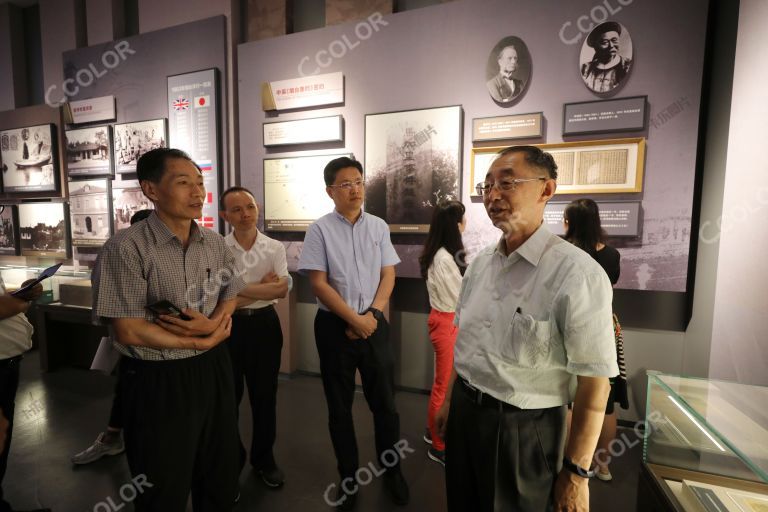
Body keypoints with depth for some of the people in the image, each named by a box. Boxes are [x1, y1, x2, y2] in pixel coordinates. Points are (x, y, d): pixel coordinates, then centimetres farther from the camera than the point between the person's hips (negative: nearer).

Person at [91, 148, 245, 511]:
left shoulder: (215, 243, 1)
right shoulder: (126, 248, -17)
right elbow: (128, 331, -18)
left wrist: (211, 323, -13)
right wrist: (203, 342, -11)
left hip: (212, 370, 5)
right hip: (157, 381, -5)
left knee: (222, 477, 23)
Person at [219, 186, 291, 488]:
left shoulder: (275, 248, -2)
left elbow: (283, 289, -14)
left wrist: (238, 291, -16)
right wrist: (264, 286, -14)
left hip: (264, 324, 2)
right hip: (229, 326, -1)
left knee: (265, 395, 15)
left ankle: (264, 459, 39)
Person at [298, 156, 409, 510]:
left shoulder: (379, 226, 4)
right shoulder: (320, 229, -5)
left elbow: (388, 276, 3)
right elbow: (319, 284, -9)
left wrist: (370, 315, -9)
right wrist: (354, 320, -13)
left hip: (374, 324, 2)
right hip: (335, 326, -1)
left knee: (385, 403, 12)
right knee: (339, 406, 14)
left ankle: (392, 471, 36)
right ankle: (348, 477, 36)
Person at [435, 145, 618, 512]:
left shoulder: (576, 273, -21)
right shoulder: (480, 263, 1)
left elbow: (594, 381, -17)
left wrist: (576, 471, -11)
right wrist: (450, 399, 14)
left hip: (523, 429, -6)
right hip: (464, 413, 6)